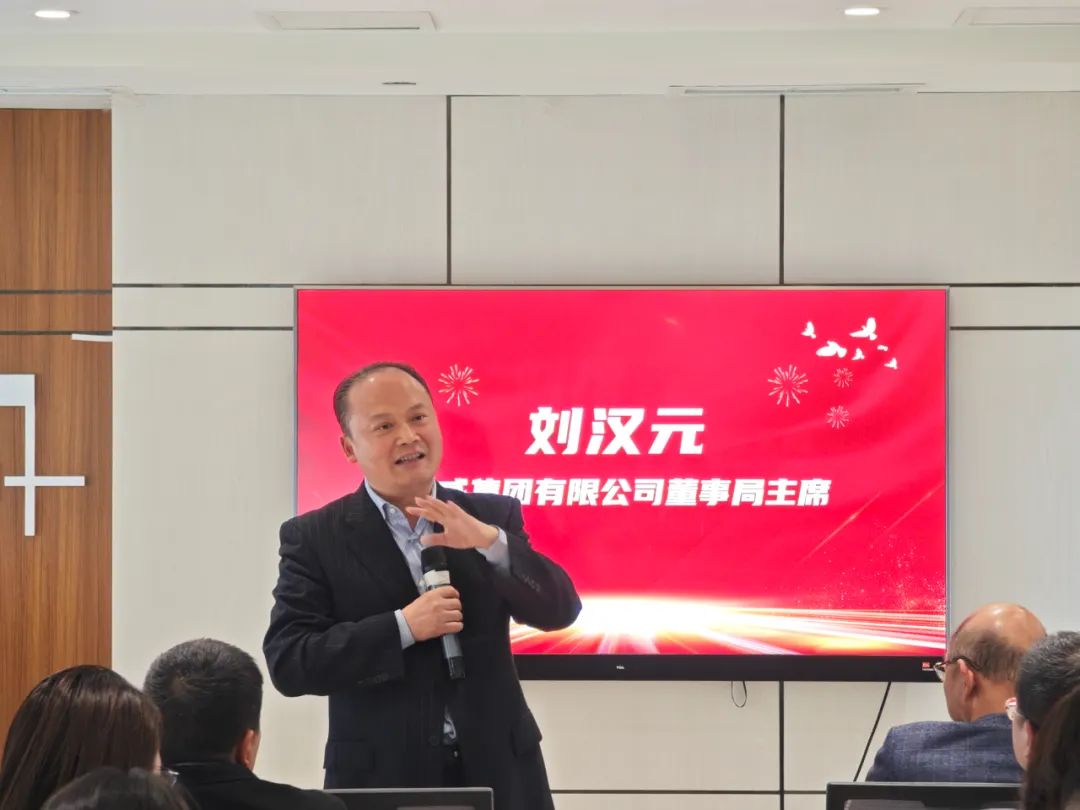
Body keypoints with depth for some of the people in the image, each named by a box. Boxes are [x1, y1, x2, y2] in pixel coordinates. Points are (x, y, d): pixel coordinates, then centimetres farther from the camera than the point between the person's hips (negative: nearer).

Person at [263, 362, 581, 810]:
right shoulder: (314, 538, -1)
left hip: (497, 774, 2)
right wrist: (402, 627, -19)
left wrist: (488, 541, -18)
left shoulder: (493, 517, 7)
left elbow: (559, 612, -3)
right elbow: (287, 663, -9)